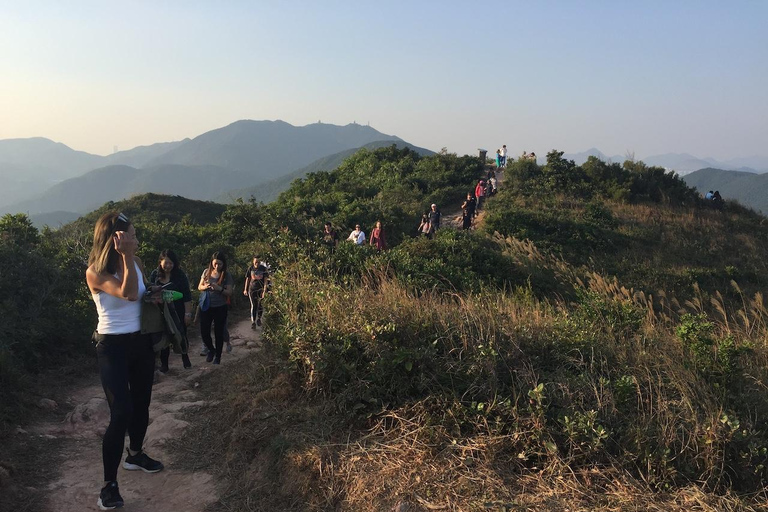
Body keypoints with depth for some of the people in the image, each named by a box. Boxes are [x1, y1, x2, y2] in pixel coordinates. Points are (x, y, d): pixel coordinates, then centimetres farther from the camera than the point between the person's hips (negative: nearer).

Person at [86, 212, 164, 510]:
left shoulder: (135, 262, 1)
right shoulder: (95, 273, -17)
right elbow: (129, 293, -31)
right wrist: (125, 257, -30)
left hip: (141, 341, 7)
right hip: (113, 346, -6)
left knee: (141, 403, 18)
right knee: (121, 412, -14)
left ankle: (136, 455, 41)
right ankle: (109, 484, -5)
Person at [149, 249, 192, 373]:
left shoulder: (180, 275, -8)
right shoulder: (155, 274, -2)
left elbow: (187, 296, -9)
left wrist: (188, 313, -12)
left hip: (178, 312, -2)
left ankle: (185, 357, 30)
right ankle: (164, 364, 17)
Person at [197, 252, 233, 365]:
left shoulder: (226, 276, -6)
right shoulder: (206, 272, 1)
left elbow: (229, 293, -8)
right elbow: (199, 287, 6)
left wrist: (219, 289, -27)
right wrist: (205, 287, -17)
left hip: (220, 308, -2)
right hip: (206, 306, 2)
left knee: (219, 333, 5)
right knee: (204, 332, 1)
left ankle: (218, 356, 24)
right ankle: (211, 350, 30)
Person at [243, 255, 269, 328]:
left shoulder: (263, 269, -2)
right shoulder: (250, 268, 2)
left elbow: (265, 280, -5)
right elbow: (247, 279, 11)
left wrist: (264, 290, -14)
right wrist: (245, 289, 10)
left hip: (261, 289, -1)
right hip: (252, 289, 1)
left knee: (260, 305, 1)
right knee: (253, 305, -3)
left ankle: (259, 318, 25)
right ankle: (253, 322, 1)